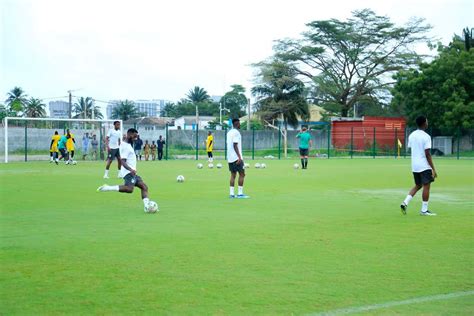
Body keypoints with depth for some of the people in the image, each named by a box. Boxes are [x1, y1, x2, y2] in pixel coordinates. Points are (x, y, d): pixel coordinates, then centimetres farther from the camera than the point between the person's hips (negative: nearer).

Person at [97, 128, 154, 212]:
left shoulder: (128, 145, 18)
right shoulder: (125, 146, -13)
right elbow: (122, 161, -22)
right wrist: (131, 169, -36)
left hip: (132, 172, 10)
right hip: (128, 172, -10)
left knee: (144, 187, 5)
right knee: (129, 189, -29)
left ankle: (147, 206, -2)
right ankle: (107, 188, -21)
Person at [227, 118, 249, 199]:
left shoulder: (229, 132, 15)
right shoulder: (236, 132, -12)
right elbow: (235, 145, -19)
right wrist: (239, 157, -20)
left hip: (230, 158, 9)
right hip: (236, 157, -9)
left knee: (233, 174, 8)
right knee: (242, 174, -3)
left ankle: (232, 193, 4)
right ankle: (240, 193, -6)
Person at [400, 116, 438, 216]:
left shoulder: (411, 135, 8)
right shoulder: (426, 137, -13)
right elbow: (427, 154, -16)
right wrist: (433, 169, -13)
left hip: (414, 166, 7)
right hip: (424, 166, -7)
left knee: (418, 185, 18)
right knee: (426, 186, 1)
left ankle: (405, 202, 3)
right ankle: (424, 210, 4)